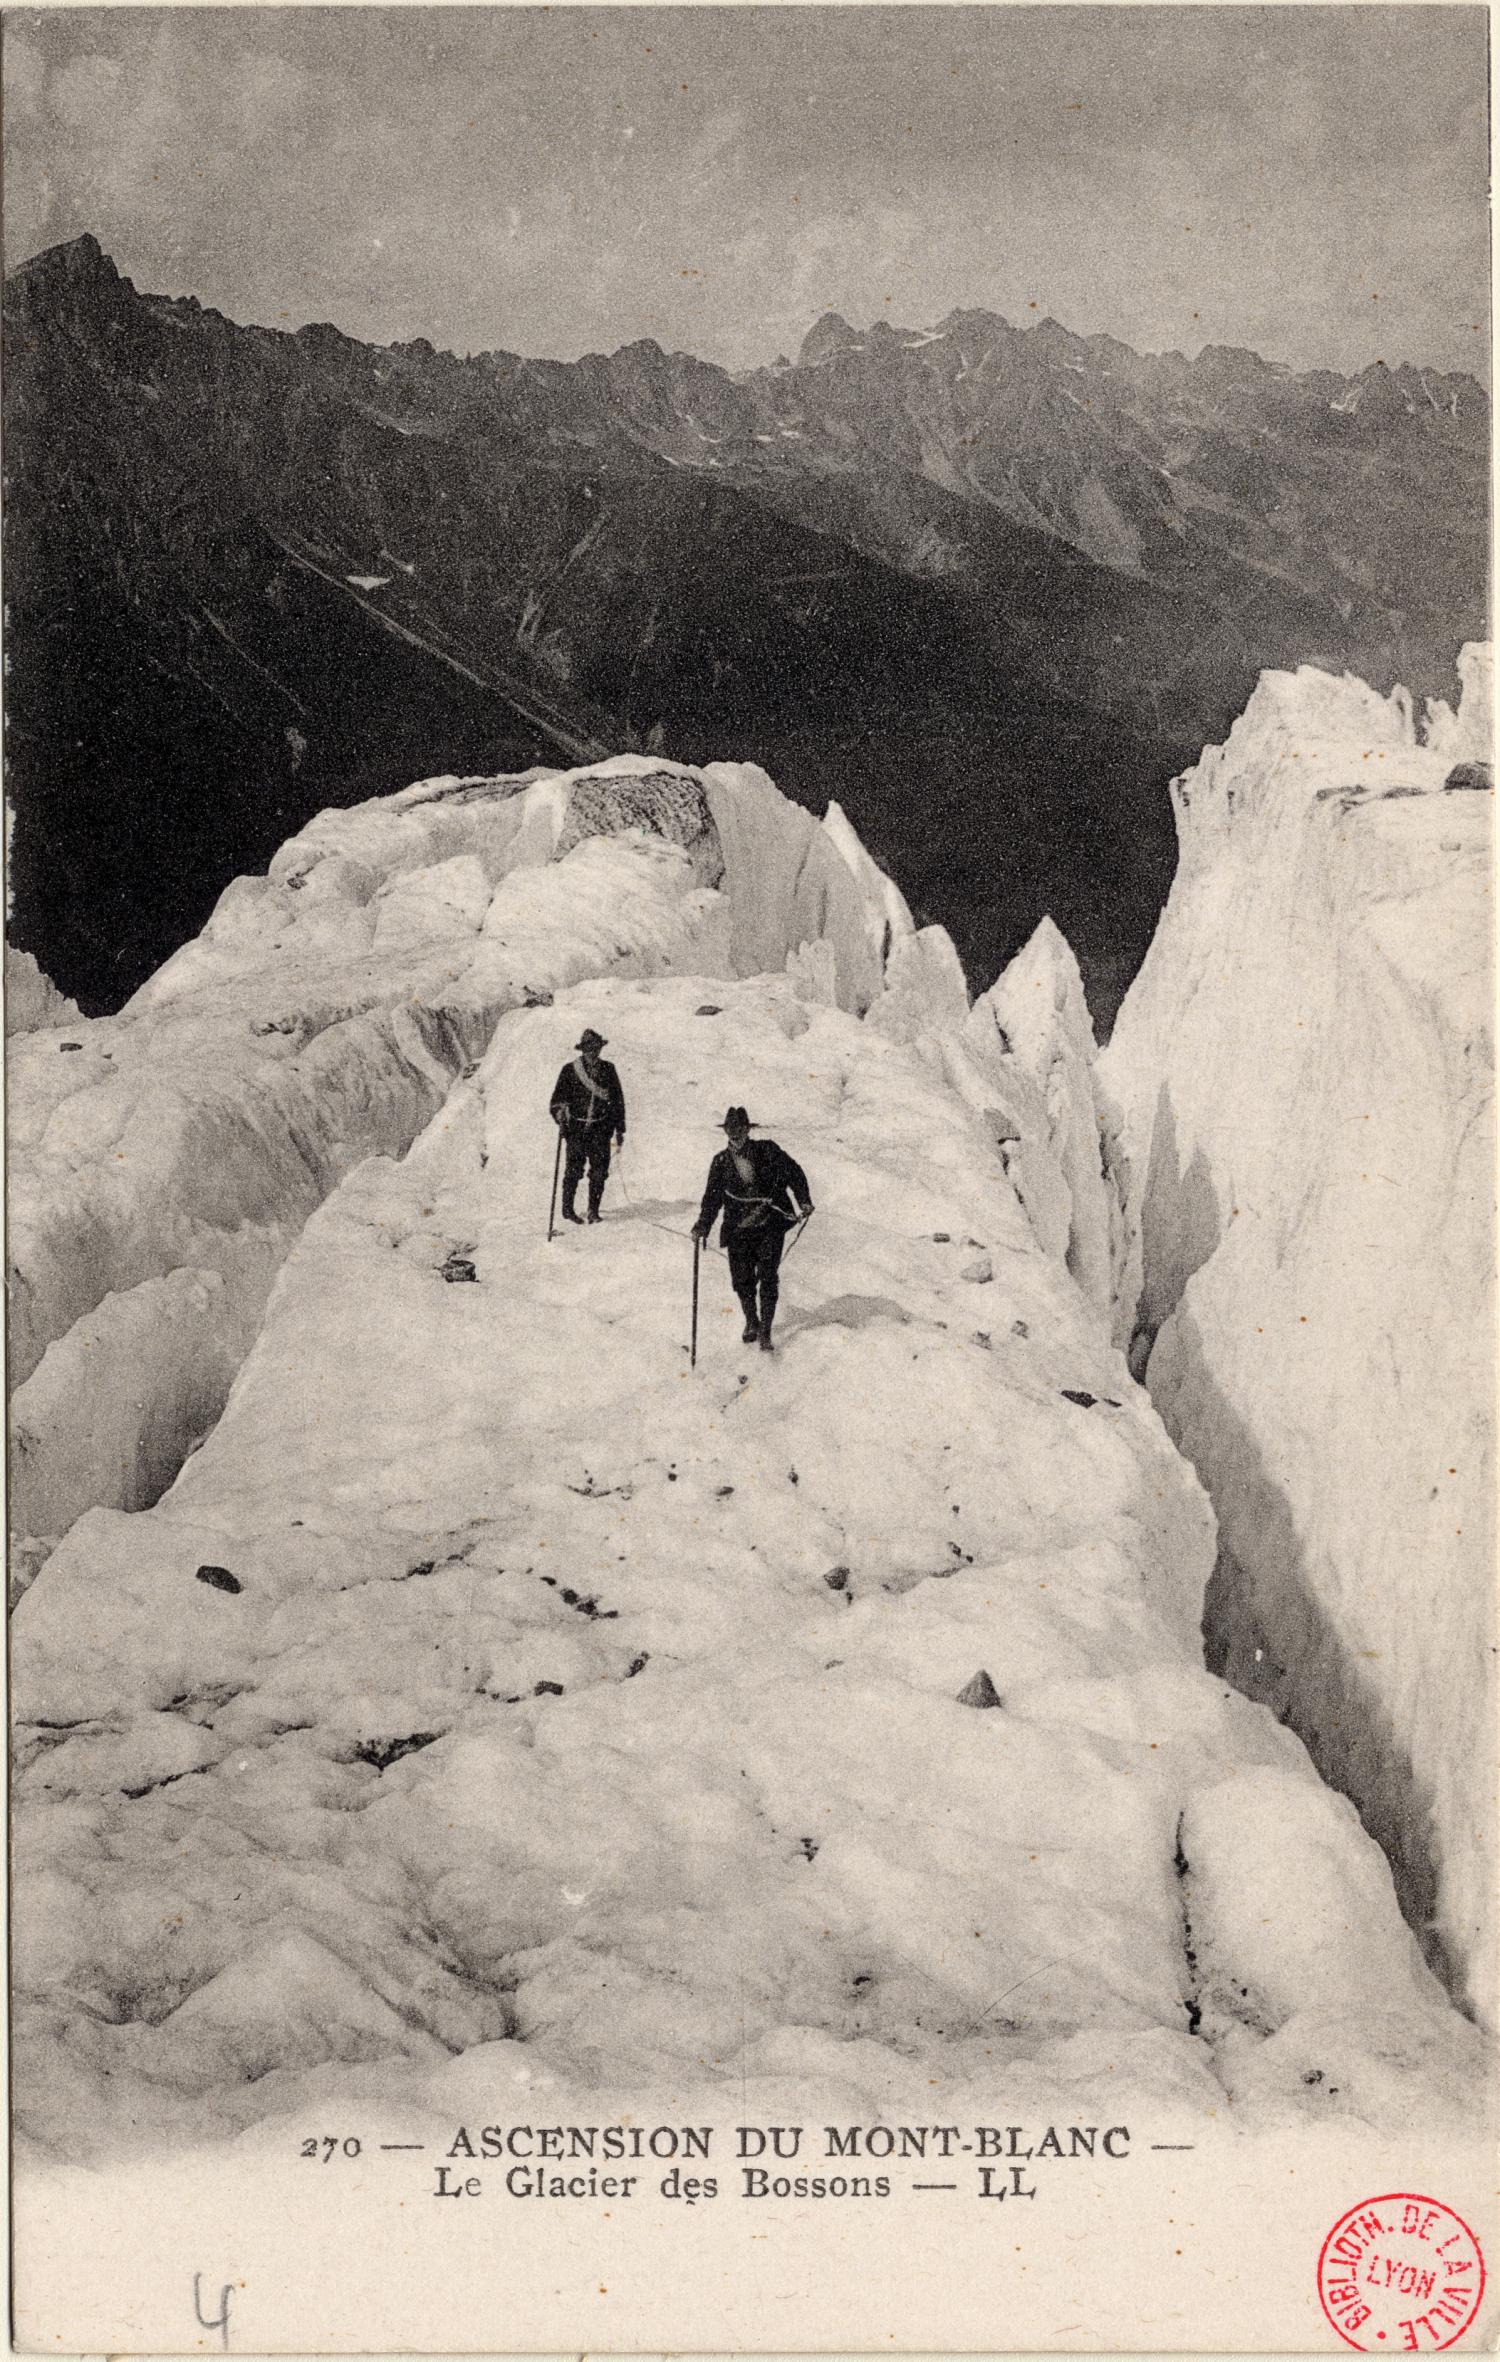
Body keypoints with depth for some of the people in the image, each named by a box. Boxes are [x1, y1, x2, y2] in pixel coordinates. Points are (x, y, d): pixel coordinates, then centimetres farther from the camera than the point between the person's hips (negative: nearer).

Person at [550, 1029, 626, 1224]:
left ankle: (593, 1210, 8)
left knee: (600, 1169, -2)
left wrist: (620, 1129, 13)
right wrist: (559, 1111, -22)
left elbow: (618, 1100, 14)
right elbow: (558, 1096, 0)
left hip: (601, 1127, 2)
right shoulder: (570, 1070, 2)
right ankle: (567, 1208, 11)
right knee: (574, 1168, -3)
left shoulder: (608, 1070, 9)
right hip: (576, 1127, -2)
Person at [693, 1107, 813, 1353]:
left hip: (770, 1225, -2)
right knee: (741, 1279, 2)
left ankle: (765, 1332, 0)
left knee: (767, 1277, -7)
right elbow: (712, 1198, 7)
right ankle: (751, 1321, 30)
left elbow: (793, 1172, 4)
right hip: (738, 1229, 2)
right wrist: (702, 1226, -4)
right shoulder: (721, 1162, 4)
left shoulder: (767, 1151, -2)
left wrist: (804, 1201, -6)